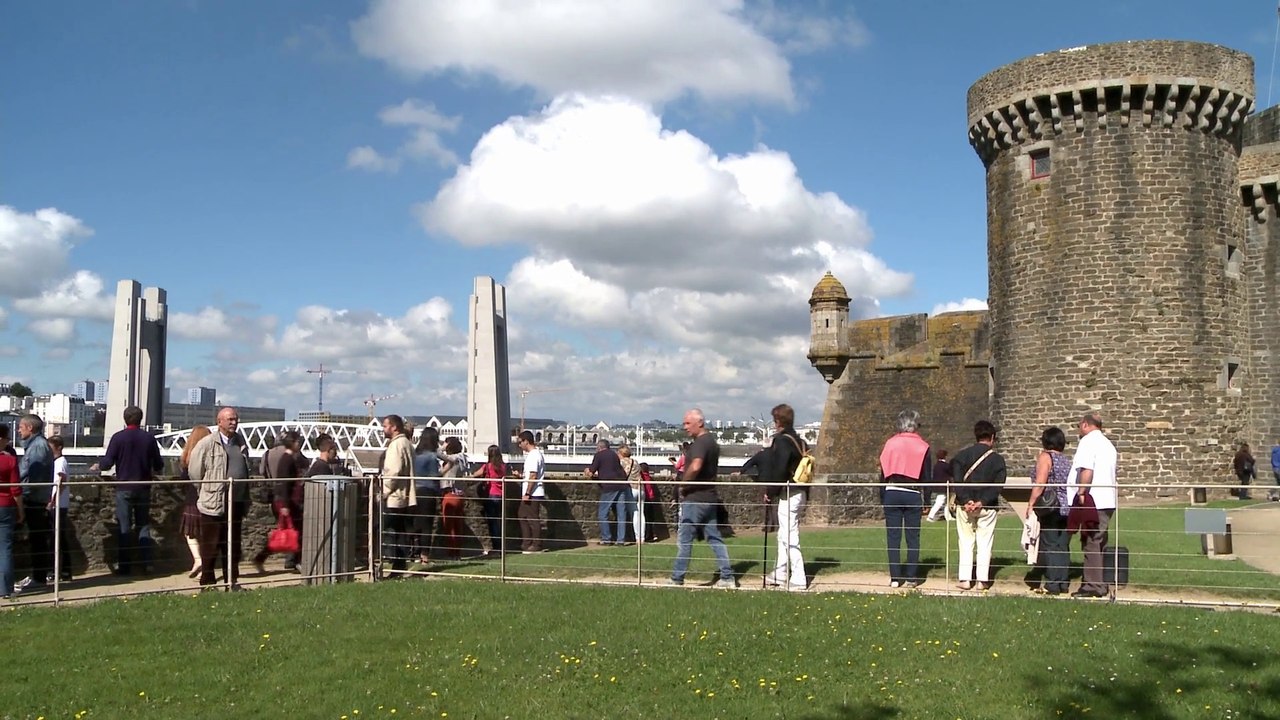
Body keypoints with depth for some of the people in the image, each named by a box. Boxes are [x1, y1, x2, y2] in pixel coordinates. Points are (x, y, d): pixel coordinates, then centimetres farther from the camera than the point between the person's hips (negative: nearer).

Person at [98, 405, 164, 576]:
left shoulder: (118, 437, -8)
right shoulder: (149, 438, -1)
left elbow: (107, 463, -10)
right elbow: (159, 465, 5)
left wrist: (98, 466, 12)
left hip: (124, 488, -2)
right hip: (143, 488, 2)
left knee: (124, 527, 3)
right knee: (144, 526, 9)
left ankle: (124, 565, 4)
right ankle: (145, 563, 6)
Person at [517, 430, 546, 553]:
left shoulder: (533, 456, -18)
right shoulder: (535, 453, 14)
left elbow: (533, 477, -22)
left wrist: (527, 493, -21)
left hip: (533, 494, -11)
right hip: (532, 493, 11)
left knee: (533, 519, -3)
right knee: (522, 515, 15)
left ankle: (536, 546, 3)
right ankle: (526, 543, 20)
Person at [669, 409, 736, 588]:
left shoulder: (700, 442, -16)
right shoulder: (712, 441, 15)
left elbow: (695, 466, -34)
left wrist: (683, 484, -20)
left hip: (695, 498, -9)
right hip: (709, 497, 9)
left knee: (684, 539, 0)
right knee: (714, 538, 11)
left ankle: (676, 579, 6)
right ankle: (727, 577, 9)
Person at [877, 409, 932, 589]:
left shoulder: (890, 443, 3)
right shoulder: (922, 447, 2)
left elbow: (883, 472, 4)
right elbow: (927, 476, 3)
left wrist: (882, 497, 10)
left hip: (892, 493, 1)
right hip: (913, 495, -1)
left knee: (893, 537, 4)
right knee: (912, 537, 6)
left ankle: (895, 578, 4)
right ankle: (910, 577, 6)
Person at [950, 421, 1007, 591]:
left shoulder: (962, 455, 1)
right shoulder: (997, 459, -1)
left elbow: (957, 480, -9)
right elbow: (998, 485, -10)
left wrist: (966, 500, -13)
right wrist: (982, 502, -14)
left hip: (965, 506, 1)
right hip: (988, 507, -1)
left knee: (966, 542, 7)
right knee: (985, 543, 6)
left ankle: (964, 579, 3)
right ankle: (983, 579, 5)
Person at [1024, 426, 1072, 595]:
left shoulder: (1045, 457, -5)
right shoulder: (1068, 460, 14)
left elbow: (1039, 484, -14)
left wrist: (1030, 504, -13)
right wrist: (1071, 502, 14)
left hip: (1051, 509, -6)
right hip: (1068, 508, 6)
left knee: (1050, 546, -2)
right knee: (1063, 546, 9)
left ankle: (1052, 584, -3)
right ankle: (1063, 583, 11)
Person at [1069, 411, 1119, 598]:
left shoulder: (1088, 441, -8)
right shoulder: (1108, 444, 20)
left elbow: (1087, 471, -19)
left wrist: (1080, 494, -17)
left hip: (1093, 501, -9)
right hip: (1108, 500, 9)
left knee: (1091, 543, -6)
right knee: (1099, 543, 12)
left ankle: (1093, 585, -6)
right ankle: (1100, 584, 16)